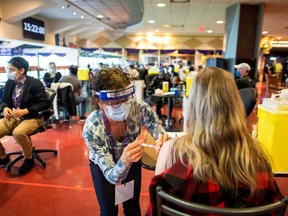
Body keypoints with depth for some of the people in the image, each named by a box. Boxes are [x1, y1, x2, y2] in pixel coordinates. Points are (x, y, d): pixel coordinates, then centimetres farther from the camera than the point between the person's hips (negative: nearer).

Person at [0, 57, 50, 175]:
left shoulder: (35, 83, -11)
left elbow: (45, 103, -15)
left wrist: (25, 111, -22)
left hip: (31, 118, -6)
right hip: (12, 118, 6)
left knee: (18, 133, -35)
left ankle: (29, 159, -7)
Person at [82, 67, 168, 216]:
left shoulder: (139, 107, -32)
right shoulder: (91, 128, -36)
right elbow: (111, 176, -34)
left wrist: (162, 140, -40)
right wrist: (124, 161, -56)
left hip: (132, 161, 2)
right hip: (104, 167, -2)